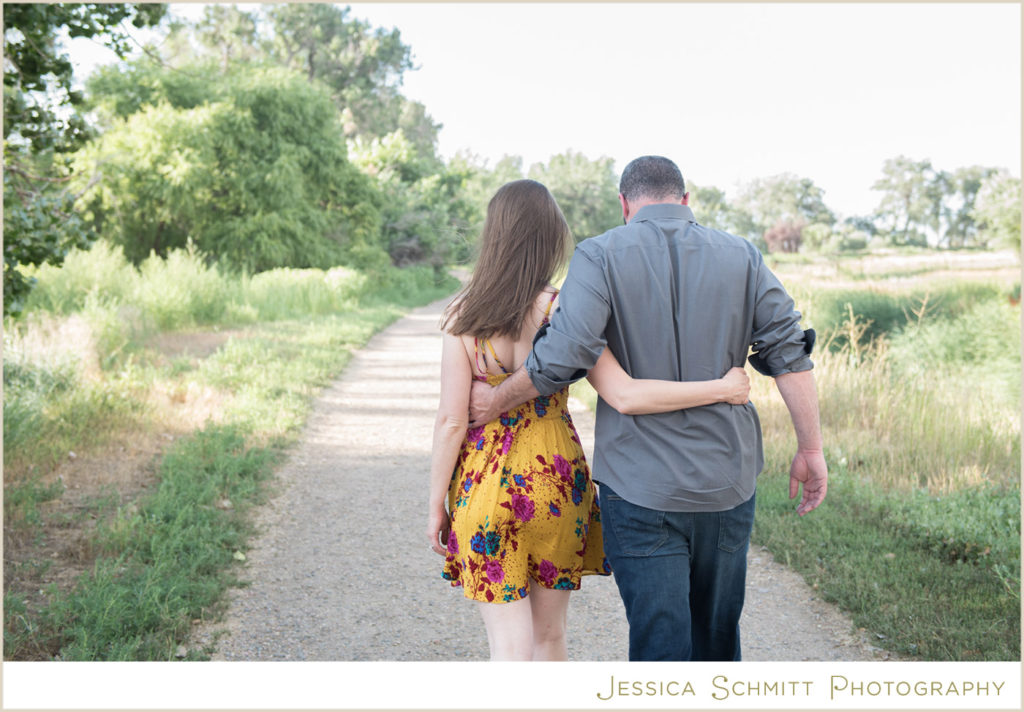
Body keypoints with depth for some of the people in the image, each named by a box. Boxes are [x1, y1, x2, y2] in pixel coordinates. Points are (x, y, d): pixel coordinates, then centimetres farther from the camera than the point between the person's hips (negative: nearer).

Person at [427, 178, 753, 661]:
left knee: (509, 645, 8)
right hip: (555, 477, 1)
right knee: (548, 634, 21)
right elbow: (625, 396, -19)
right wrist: (722, 388, -11)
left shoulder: (464, 315, -9)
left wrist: (436, 505, 1)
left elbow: (451, 419, -9)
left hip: (485, 484, -1)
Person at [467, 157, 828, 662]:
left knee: (659, 635, 4)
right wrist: (811, 449, 5)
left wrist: (498, 399, -4)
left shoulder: (601, 256, -6)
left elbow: (563, 355, -18)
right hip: (728, 481, 4)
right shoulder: (742, 257, 5)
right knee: (717, 630, 20)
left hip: (641, 485, -4)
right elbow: (789, 353, 0)